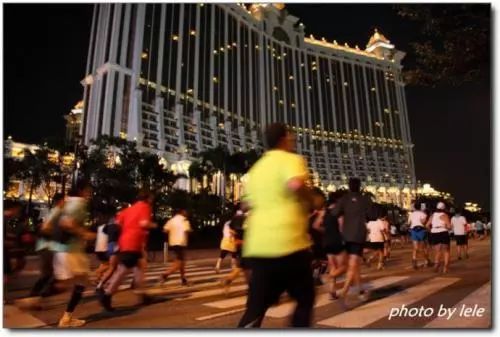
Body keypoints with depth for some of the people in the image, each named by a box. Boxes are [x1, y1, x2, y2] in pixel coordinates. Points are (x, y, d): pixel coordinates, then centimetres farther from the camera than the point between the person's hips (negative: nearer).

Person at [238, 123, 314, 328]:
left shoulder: (256, 168, 19)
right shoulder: (291, 159, -3)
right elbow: (296, 185, -24)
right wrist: (309, 200, -5)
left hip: (258, 246, 6)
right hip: (289, 243, -6)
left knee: (255, 308, 8)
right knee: (305, 299, 16)